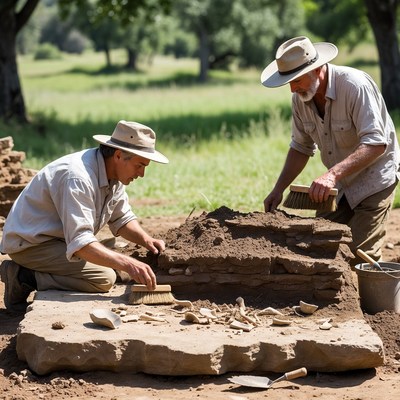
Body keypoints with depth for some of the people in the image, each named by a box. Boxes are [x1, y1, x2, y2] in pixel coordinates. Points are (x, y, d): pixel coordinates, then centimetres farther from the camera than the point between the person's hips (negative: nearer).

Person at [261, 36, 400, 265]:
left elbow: (376, 143, -32)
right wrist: (279, 189, -2)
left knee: (360, 256, -15)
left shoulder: (355, 86, -26)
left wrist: (333, 174, -43)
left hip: (375, 179, -7)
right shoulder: (300, 97, -4)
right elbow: (301, 147, 9)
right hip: (339, 185, 7)